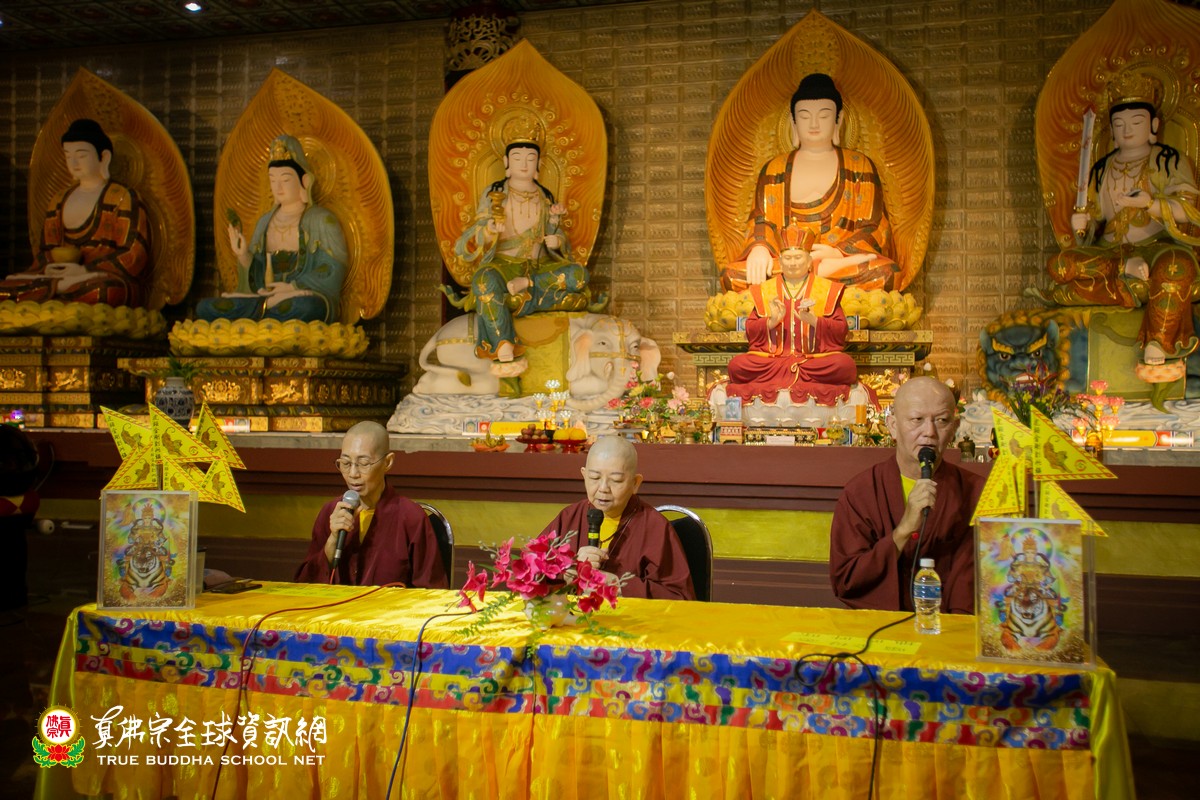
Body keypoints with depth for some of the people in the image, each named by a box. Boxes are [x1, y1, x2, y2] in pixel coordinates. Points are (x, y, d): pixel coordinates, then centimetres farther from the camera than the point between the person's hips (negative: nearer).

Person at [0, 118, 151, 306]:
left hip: (108, 278, -4)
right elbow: (44, 250, 18)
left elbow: (134, 255, -8)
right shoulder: (59, 202, 20)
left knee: (105, 290, -42)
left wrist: (85, 270, -17)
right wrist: (49, 268, -7)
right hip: (64, 274, 5)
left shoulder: (122, 198, 2)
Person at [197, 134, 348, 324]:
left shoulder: (321, 220, 3)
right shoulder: (265, 222, 19)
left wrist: (293, 286, -15)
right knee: (204, 308, -16)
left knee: (306, 307, -43)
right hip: (266, 298, 5)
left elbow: (333, 272, -6)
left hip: (308, 300, -5)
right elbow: (255, 278, 17)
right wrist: (244, 256, -3)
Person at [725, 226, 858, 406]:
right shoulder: (764, 290, 16)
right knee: (737, 364, -27)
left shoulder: (827, 289, 12)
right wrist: (771, 321, -10)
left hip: (816, 357, -1)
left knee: (844, 365, -33)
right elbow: (750, 331, 9)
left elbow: (841, 331, 3)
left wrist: (814, 321, -14)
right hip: (772, 357, 1)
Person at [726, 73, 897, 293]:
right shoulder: (773, 169, 18)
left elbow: (874, 228, 5)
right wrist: (759, 248, -17)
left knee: (882, 273, -35)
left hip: (845, 257, -2)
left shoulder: (859, 166, 13)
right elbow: (761, 221, 9)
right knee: (735, 275, -31)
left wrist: (838, 253, -16)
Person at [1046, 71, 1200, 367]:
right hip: (1111, 252, 4)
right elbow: (1093, 219, 19)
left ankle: (1156, 351, -38)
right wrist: (1083, 223, -5)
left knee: (1173, 265, -42)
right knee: (1060, 265, -24)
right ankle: (1130, 272, -29)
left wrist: (1149, 203, -20)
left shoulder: (1169, 161, 8)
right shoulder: (1101, 170, 20)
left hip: (1158, 245, -4)